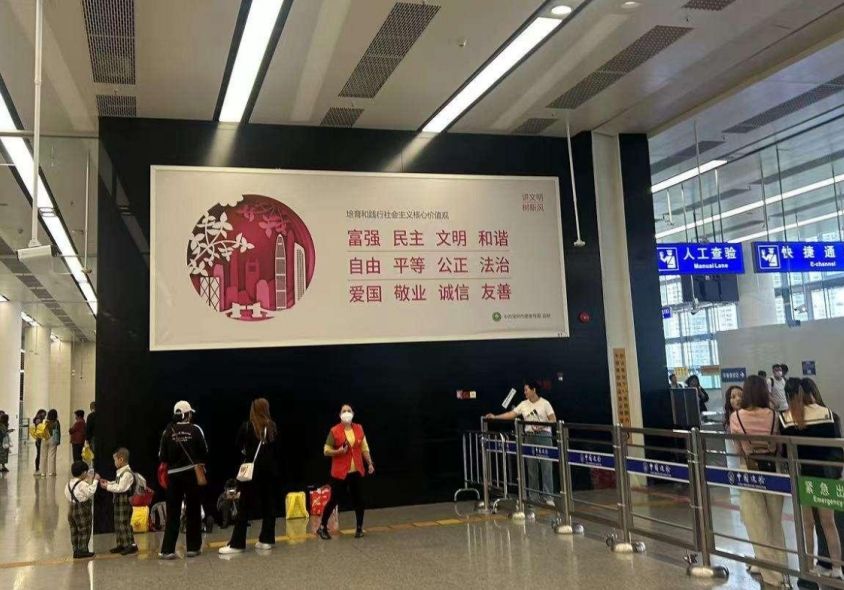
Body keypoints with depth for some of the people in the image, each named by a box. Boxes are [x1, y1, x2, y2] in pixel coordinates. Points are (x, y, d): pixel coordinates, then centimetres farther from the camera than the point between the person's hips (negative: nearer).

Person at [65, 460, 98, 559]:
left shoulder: (70, 483, 6)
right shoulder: (82, 484, -20)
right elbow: (90, 491, -33)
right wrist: (94, 480, -25)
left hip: (72, 509, 9)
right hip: (82, 510, -8)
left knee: (74, 531, 13)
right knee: (84, 531, 2)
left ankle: (76, 551, 18)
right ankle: (83, 551, 5)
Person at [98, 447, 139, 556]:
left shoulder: (127, 473, -20)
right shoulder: (121, 472, 11)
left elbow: (121, 488, -22)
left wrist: (107, 487, -16)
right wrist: (108, 482, 7)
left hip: (125, 502, -10)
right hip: (118, 502, 10)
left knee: (124, 523, -6)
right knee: (118, 524, 14)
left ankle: (131, 545, 1)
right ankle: (120, 544, 23)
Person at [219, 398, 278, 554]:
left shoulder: (247, 427, -7)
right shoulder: (273, 426, 3)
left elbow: (239, 447, 1)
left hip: (252, 470, -3)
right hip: (270, 470, 4)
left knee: (245, 507, -1)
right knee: (268, 504, 10)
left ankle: (237, 544, -1)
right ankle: (267, 540, 12)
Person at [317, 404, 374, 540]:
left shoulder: (359, 429, 4)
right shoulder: (334, 431, -8)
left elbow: (364, 448, 12)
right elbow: (326, 450, -3)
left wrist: (370, 463, 10)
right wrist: (338, 451, -20)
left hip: (356, 471, 4)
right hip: (340, 472, -4)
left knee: (358, 499, 7)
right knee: (334, 500, 1)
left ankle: (359, 528, 22)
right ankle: (322, 527, 16)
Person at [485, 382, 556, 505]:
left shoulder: (545, 403, -4)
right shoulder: (523, 404, 9)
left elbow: (553, 420, -6)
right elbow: (511, 414, 9)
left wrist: (542, 426, -21)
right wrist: (495, 417, 3)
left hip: (544, 436, -5)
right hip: (530, 437, 5)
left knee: (547, 468, -4)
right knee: (532, 468, 8)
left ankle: (549, 498, -1)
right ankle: (534, 497, 16)